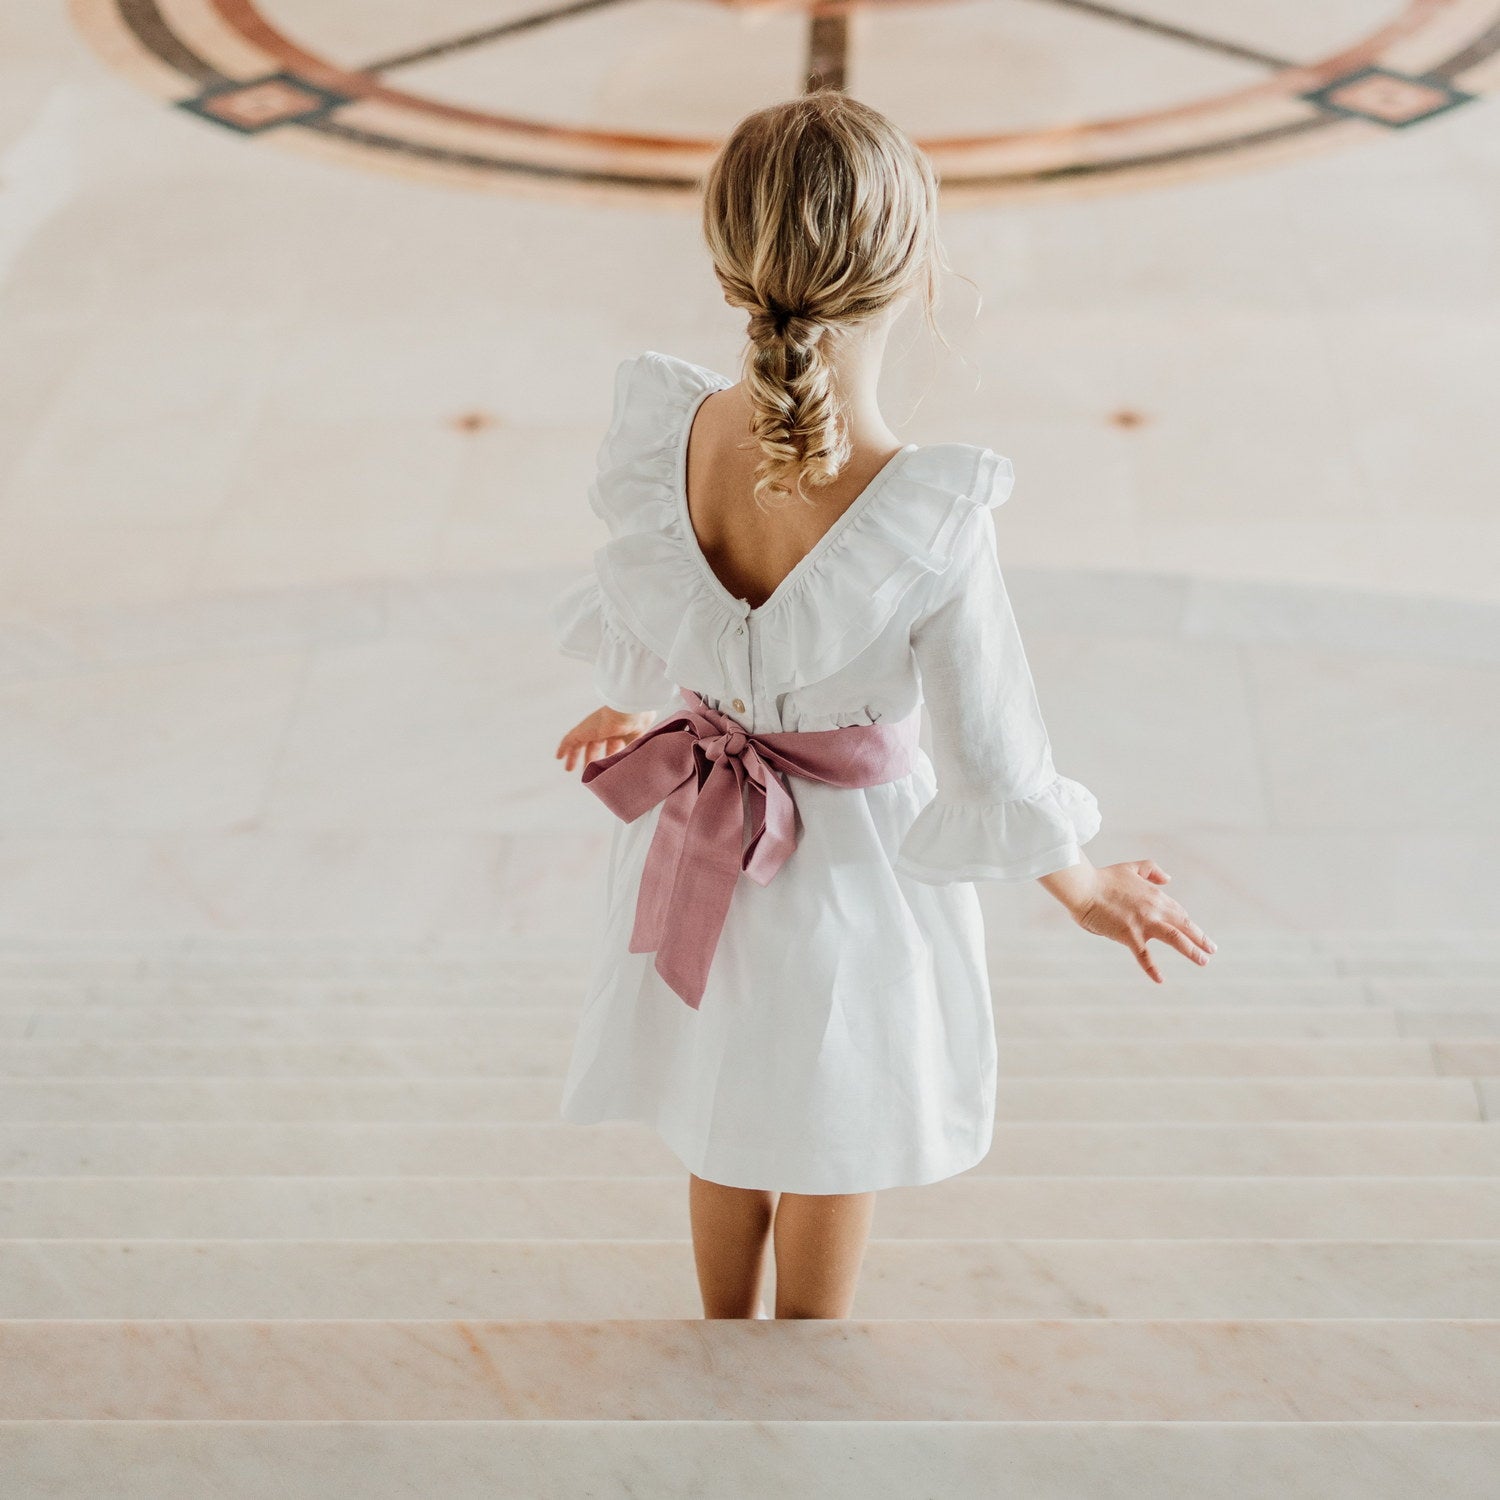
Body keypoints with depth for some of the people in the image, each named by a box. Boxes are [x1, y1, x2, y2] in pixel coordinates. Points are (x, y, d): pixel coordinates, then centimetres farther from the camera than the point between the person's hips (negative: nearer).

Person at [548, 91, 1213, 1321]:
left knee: (724, 1138, 29)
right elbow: (994, 762, -22)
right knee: (835, 1145, 24)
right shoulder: (932, 521, -35)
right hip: (853, 864, -3)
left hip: (701, 843, 4)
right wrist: (1083, 888, -1)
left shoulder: (666, 434, -23)